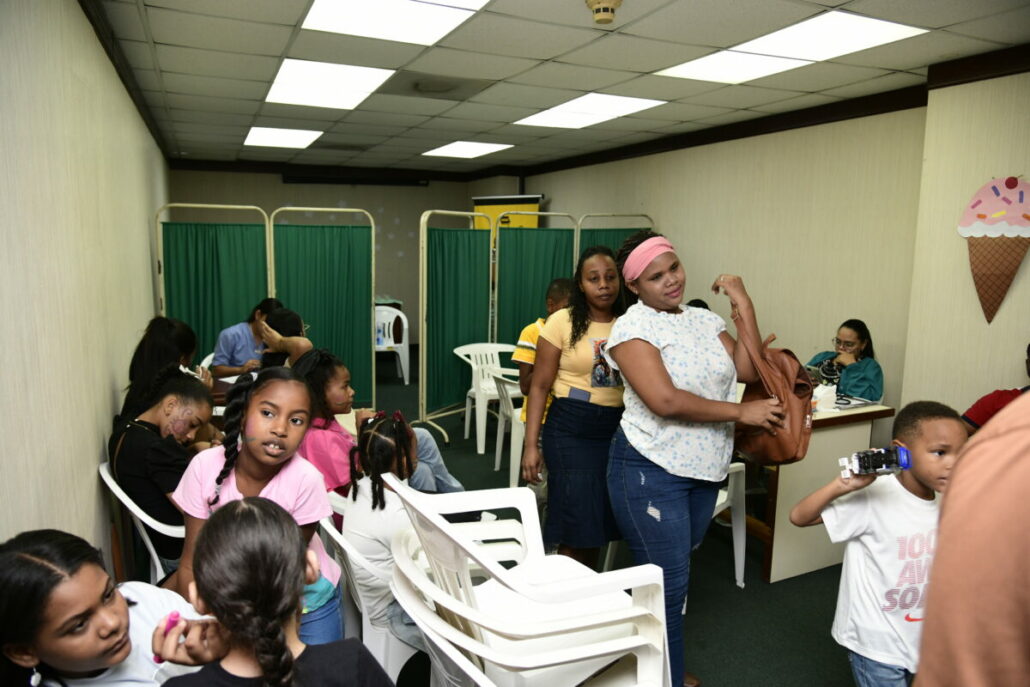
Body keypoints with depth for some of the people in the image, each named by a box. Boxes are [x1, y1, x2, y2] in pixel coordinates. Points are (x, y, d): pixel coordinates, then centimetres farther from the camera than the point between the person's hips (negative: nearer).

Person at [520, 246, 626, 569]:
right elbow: (539, 386, -4)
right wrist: (531, 445, -8)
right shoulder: (562, 322, -5)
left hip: (619, 429, 4)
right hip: (571, 430, -3)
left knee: (599, 520, 13)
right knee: (575, 523, 0)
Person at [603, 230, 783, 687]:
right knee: (667, 583, 1)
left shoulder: (705, 320, 8)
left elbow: (748, 370, -4)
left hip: (706, 472, 7)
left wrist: (743, 304, -5)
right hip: (652, 471, -7)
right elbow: (665, 400, -24)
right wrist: (741, 413, -17)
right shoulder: (633, 327, -13)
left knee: (676, 574, 21)